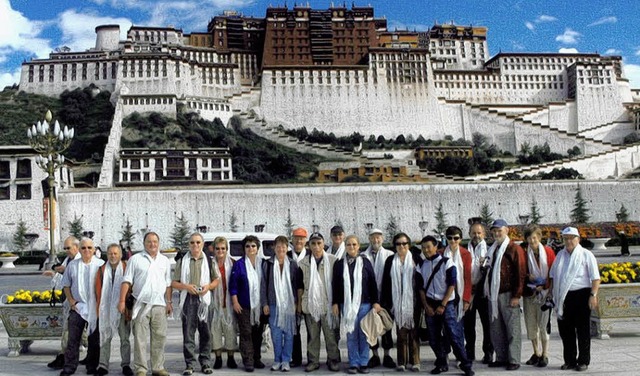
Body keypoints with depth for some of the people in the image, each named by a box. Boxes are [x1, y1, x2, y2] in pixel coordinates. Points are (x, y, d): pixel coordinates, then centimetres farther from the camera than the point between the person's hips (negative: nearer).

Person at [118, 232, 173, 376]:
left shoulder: (164, 260, 13)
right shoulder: (135, 259, 4)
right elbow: (127, 281, 0)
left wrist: (169, 302, 9)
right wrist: (122, 301, -7)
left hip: (159, 304, 3)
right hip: (141, 304, -3)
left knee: (159, 337, 5)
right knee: (140, 338, -1)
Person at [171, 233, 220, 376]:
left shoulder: (209, 261, 11)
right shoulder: (182, 261, 7)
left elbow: (216, 280, 15)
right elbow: (174, 283, 6)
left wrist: (208, 286, -5)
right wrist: (186, 286, -11)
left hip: (204, 299, 1)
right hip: (188, 300, -1)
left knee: (205, 333, 4)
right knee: (188, 333, -1)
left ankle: (205, 362, 14)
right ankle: (190, 364, 7)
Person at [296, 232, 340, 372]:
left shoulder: (333, 260, -1)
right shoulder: (303, 263, 5)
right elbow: (300, 285, 10)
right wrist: (299, 302, 7)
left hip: (328, 304, -2)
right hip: (310, 304, 2)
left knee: (331, 334, 2)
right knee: (312, 335, 10)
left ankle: (333, 359, 14)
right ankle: (313, 360, 19)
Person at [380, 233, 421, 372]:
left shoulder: (415, 260, 2)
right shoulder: (390, 261, 7)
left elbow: (421, 280, 2)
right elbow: (385, 282, 5)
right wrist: (385, 302, 0)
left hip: (412, 302, -1)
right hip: (397, 303, 1)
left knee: (413, 331, 2)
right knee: (401, 332, 5)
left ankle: (414, 361, 9)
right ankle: (402, 362, 11)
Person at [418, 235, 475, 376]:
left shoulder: (447, 262, -4)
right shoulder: (423, 265, 8)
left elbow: (452, 285, -7)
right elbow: (421, 287, 11)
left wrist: (442, 305, -10)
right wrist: (426, 306, 0)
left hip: (446, 304, -4)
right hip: (430, 305, 4)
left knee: (454, 335, -9)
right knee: (434, 338, 6)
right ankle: (441, 364, 18)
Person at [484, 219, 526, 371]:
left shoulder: (515, 249, -5)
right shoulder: (493, 249, 17)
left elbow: (520, 273, -10)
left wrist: (516, 295, -14)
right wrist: (487, 291, 15)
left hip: (508, 295, -7)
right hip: (493, 295, 7)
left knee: (512, 329, 0)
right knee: (496, 329, 10)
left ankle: (514, 360, 6)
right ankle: (501, 358, 18)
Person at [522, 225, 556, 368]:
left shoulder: (548, 251, -1)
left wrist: (544, 286, -10)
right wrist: (528, 276, -10)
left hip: (544, 292, -3)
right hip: (529, 292, 3)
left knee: (543, 324, -4)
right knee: (530, 324, 7)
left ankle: (545, 355, 6)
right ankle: (536, 353, 20)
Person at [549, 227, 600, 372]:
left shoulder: (586, 255, -3)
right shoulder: (560, 255, 14)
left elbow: (595, 278, -7)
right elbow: (553, 275, 23)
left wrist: (593, 295, -16)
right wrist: (551, 291, 16)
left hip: (581, 295, -5)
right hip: (563, 298, 5)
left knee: (582, 330, 3)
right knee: (565, 330, 9)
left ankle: (583, 361, 14)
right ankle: (569, 360, 20)